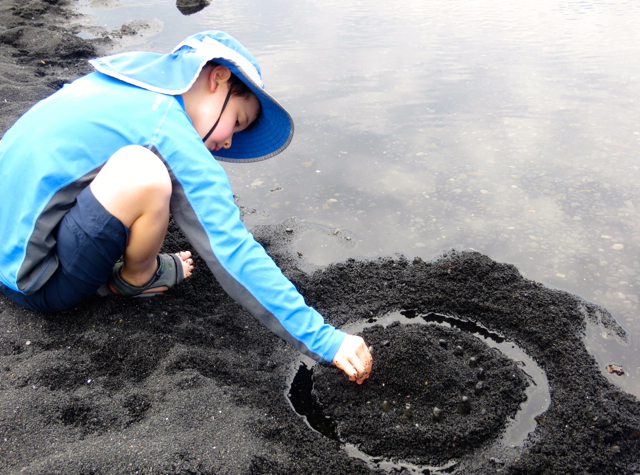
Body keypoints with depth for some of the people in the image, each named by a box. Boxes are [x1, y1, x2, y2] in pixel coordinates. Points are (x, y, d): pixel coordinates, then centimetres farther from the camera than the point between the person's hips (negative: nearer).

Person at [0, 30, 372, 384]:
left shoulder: (111, 81, 8)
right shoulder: (176, 139, -16)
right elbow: (235, 255, -20)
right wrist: (324, 339, -17)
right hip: (36, 284, -9)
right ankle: (137, 279, 2)